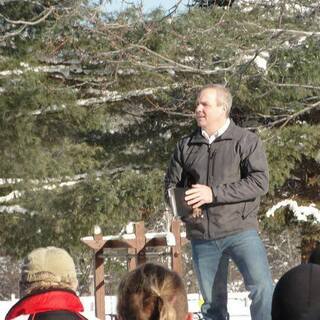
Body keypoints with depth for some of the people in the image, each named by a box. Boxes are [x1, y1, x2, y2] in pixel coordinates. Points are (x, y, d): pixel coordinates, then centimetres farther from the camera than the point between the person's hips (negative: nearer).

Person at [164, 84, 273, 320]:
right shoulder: (186, 146, 11)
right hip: (201, 236, 4)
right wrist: (181, 202, -4)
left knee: (262, 288, -18)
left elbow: (260, 182, -12)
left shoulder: (246, 141, -1)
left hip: (240, 231, -4)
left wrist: (214, 193, -17)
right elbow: (172, 183, 19)